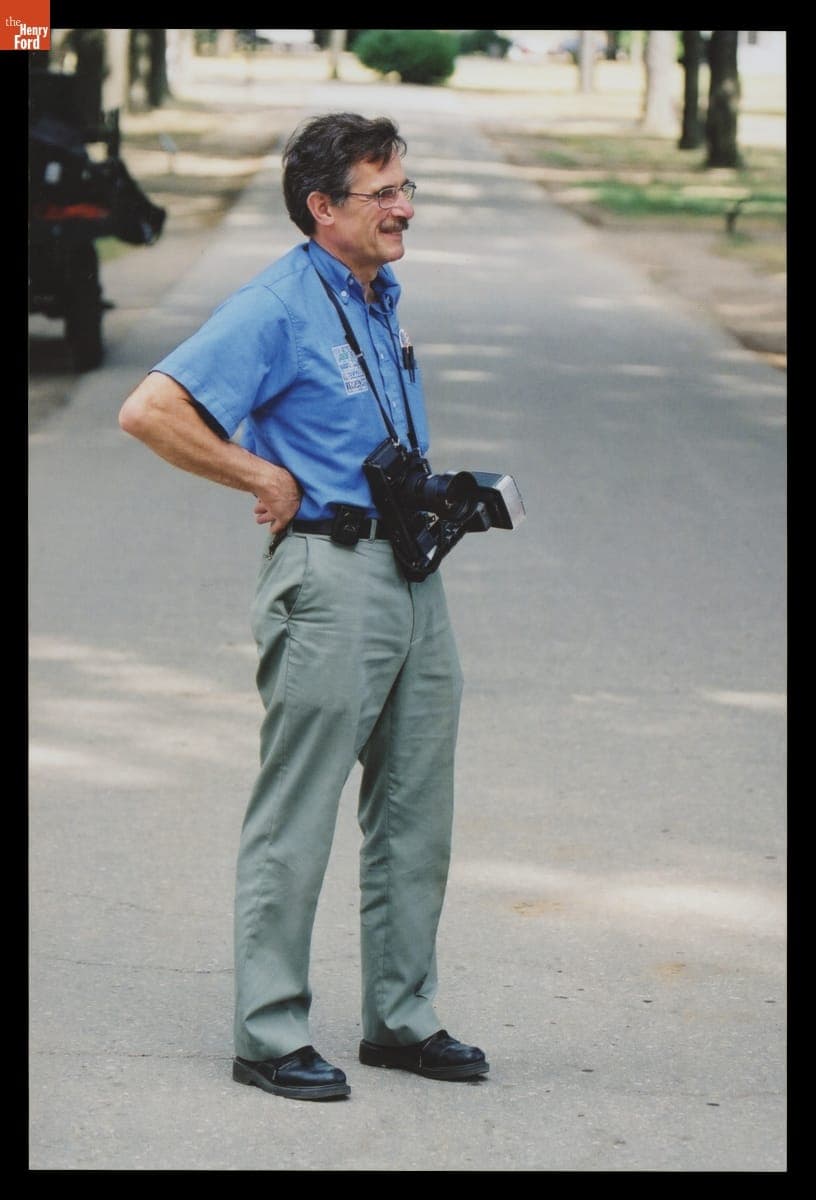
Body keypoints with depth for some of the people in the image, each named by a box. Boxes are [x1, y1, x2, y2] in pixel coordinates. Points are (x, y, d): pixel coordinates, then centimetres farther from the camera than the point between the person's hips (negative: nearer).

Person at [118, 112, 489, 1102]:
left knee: (414, 813, 13)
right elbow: (149, 412, -20)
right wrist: (267, 479, -15)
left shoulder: (382, 297, 14)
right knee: (296, 818, -2)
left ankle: (401, 1017, 24)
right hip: (329, 573, -9)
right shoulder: (278, 309, -13)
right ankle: (269, 1036, 4)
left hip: (411, 571, 9)